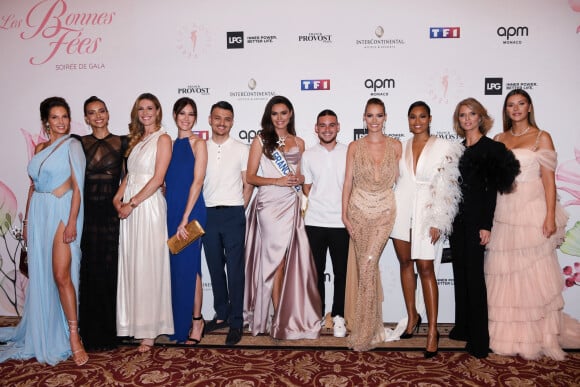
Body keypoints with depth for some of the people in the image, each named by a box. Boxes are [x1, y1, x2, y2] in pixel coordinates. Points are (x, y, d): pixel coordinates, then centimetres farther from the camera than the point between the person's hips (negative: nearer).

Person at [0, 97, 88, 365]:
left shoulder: (72, 145, -2)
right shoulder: (40, 148, 15)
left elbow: (78, 186, -8)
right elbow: (33, 186, 18)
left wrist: (72, 221, -16)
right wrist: (27, 220, 14)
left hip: (61, 212, -6)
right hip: (38, 212, 6)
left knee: (61, 275, -12)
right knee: (40, 275, 10)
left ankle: (73, 337, -4)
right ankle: (43, 333, 23)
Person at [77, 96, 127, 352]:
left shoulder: (122, 143, 6)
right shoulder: (79, 144, 9)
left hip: (111, 213, -1)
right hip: (86, 213, 1)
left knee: (110, 271, 1)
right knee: (89, 271, 3)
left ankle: (109, 333, 13)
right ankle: (91, 334, 15)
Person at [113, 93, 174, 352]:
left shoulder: (163, 139, -4)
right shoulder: (137, 139, 17)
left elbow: (157, 179, -12)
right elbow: (129, 174, 16)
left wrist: (132, 203, -12)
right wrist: (118, 197, 0)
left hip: (149, 204, -7)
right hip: (129, 207, 7)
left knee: (148, 266, -2)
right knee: (130, 265, 9)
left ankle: (150, 330, 8)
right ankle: (133, 322, 21)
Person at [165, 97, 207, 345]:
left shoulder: (198, 143, -3)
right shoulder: (170, 144, 13)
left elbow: (197, 181, -10)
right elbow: (166, 182, 14)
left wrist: (185, 218, -15)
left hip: (191, 211, -5)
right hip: (171, 211, 5)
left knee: (189, 266, -2)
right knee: (175, 266, 9)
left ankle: (196, 320, 13)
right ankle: (178, 323, 21)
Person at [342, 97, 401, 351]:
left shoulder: (395, 146, 3)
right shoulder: (354, 147, 3)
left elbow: (399, 179, 5)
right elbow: (348, 182, 3)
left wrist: (401, 212, -3)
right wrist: (344, 214, -3)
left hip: (384, 211, -1)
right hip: (358, 210, 1)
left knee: (368, 265, -14)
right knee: (366, 267, 6)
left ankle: (363, 332, -1)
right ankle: (372, 326, 23)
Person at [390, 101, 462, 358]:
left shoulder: (445, 148, -2)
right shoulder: (400, 147, 10)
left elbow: (447, 188, -6)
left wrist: (437, 222, -12)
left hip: (427, 213, -4)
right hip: (402, 211, 4)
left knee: (425, 267, -7)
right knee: (405, 262, 10)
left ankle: (432, 330, 1)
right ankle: (412, 316, 26)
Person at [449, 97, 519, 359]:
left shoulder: (491, 148, -5)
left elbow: (492, 189, -9)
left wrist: (486, 225, -14)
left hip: (476, 218, -6)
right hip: (457, 217, 6)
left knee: (474, 274, -4)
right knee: (460, 272, 12)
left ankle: (478, 338, 5)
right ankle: (462, 327, 25)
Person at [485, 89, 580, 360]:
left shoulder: (542, 137, 3)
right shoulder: (499, 139, 13)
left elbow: (548, 179, -3)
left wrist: (550, 216, -11)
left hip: (532, 209, -3)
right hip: (504, 210, 4)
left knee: (534, 272, -1)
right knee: (504, 274, 6)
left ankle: (538, 336, 12)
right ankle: (508, 335, 18)